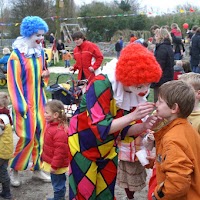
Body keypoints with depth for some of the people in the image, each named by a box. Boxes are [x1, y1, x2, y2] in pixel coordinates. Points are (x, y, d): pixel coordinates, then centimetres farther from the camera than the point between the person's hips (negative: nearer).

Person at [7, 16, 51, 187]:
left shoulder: (40, 52, 5)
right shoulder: (17, 55, -14)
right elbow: (14, 82, -15)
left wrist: (45, 76, -2)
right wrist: (20, 106, -17)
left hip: (39, 100, 6)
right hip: (25, 102, -6)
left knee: (40, 135, 9)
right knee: (27, 137, -6)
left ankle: (37, 169, 24)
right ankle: (14, 169, 16)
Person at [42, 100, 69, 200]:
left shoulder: (60, 131, -29)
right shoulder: (51, 126, 4)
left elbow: (60, 150, -29)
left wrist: (54, 165, -24)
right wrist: (45, 158, 22)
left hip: (57, 165, -10)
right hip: (52, 163, 10)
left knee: (58, 184, 6)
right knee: (57, 183, 24)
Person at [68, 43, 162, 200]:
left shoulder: (133, 91, -10)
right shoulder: (101, 85, -30)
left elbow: (124, 129, -7)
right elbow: (100, 128, -34)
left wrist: (144, 126, -26)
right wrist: (133, 115, -39)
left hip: (108, 148, 6)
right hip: (83, 145, -6)